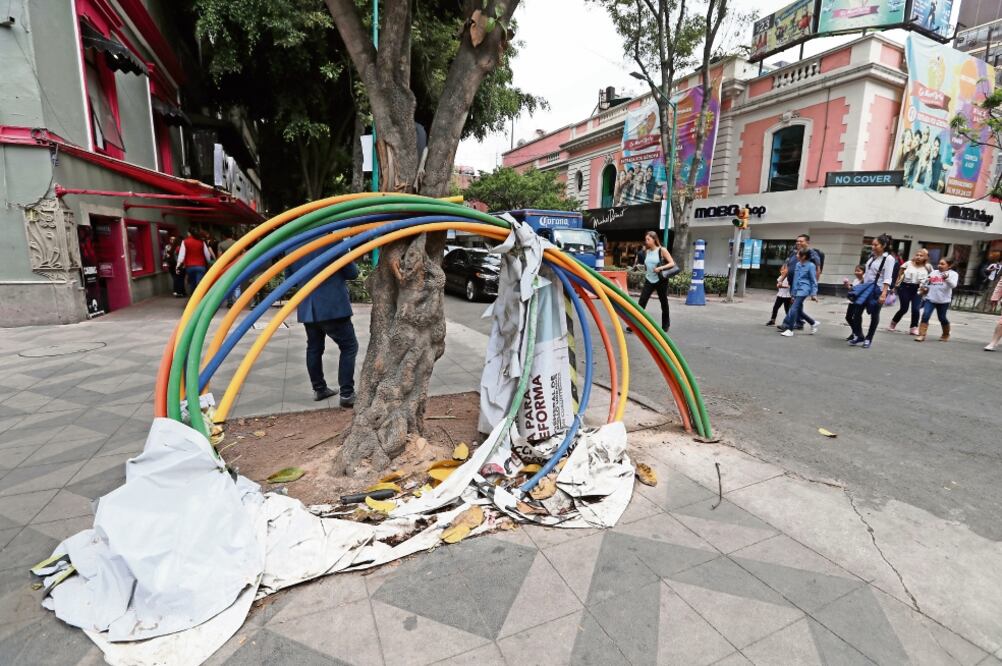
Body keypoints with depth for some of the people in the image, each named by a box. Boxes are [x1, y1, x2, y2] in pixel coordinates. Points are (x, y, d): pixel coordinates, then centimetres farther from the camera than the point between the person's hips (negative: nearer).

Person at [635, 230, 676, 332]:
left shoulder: (662, 250, -8)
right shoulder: (646, 251, 6)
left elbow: (672, 263, -12)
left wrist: (660, 268, -23)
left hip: (661, 281, -3)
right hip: (649, 280, 4)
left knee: (664, 303, 10)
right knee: (641, 302, -8)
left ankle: (665, 324, 27)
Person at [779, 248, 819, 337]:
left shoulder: (811, 265, -8)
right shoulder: (798, 264, 11)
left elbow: (813, 280, -6)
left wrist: (814, 294, -9)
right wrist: (793, 293, 18)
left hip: (804, 290, -8)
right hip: (797, 290, 8)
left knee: (794, 309, -14)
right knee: (799, 311, 12)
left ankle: (789, 330, -9)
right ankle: (814, 323, 33)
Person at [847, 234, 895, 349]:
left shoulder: (888, 259, -10)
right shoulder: (871, 257, 10)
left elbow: (887, 278, -17)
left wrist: (883, 294, -24)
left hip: (877, 290, -6)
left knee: (874, 315, 5)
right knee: (857, 312, 3)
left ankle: (868, 339, 16)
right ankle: (859, 335, 18)